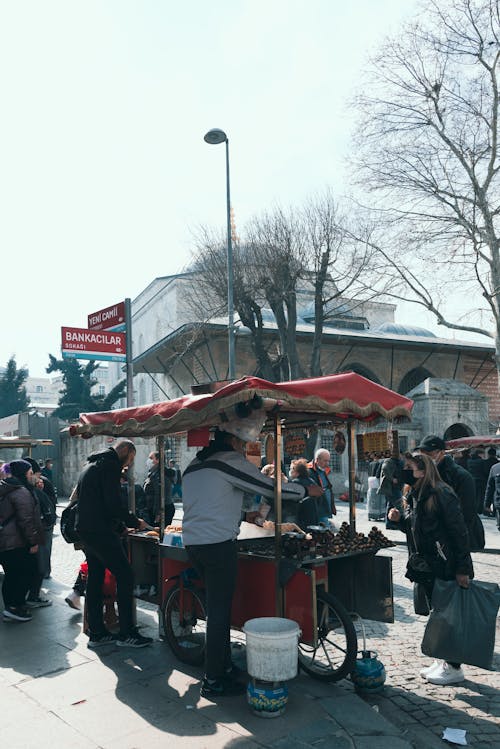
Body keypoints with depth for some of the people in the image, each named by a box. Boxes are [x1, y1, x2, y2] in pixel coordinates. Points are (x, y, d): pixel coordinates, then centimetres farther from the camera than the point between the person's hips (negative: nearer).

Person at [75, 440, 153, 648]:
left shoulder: (92, 465, 21)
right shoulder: (109, 465, -12)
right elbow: (113, 504, -20)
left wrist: (120, 526, 23)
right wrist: (135, 522, -5)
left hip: (85, 530, 10)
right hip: (100, 532, -10)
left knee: (95, 578, 14)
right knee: (125, 576, -5)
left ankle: (96, 633, 20)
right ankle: (127, 633, -1)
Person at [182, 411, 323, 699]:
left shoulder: (195, 464, 16)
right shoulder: (230, 460, -9)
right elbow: (270, 486, -6)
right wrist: (307, 490, 7)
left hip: (193, 542, 9)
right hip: (218, 543, -9)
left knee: (217, 607, 18)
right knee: (220, 611, 0)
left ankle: (224, 666, 29)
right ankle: (213, 681, 7)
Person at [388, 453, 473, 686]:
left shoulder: (442, 494, -19)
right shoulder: (416, 495, 8)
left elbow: (459, 532, -19)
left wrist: (462, 569, -19)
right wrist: (400, 518, -3)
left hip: (447, 568, -9)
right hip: (428, 567, 9)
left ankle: (454, 668, 16)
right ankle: (442, 661, 31)